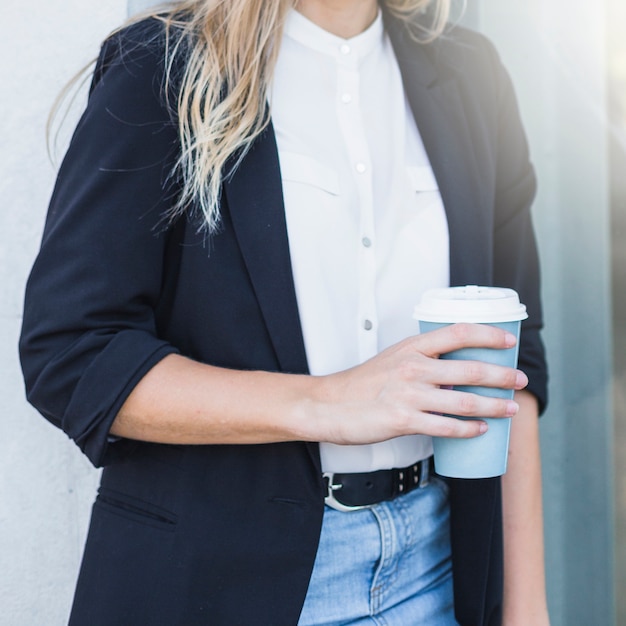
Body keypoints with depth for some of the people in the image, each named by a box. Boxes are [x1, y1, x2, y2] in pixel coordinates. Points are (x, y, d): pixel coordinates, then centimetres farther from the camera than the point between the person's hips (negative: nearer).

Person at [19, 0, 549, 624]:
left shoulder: (470, 79, 4)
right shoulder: (160, 72, -10)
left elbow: (514, 354, 4)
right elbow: (66, 358, -15)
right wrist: (323, 404, -25)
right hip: (223, 572, -3)